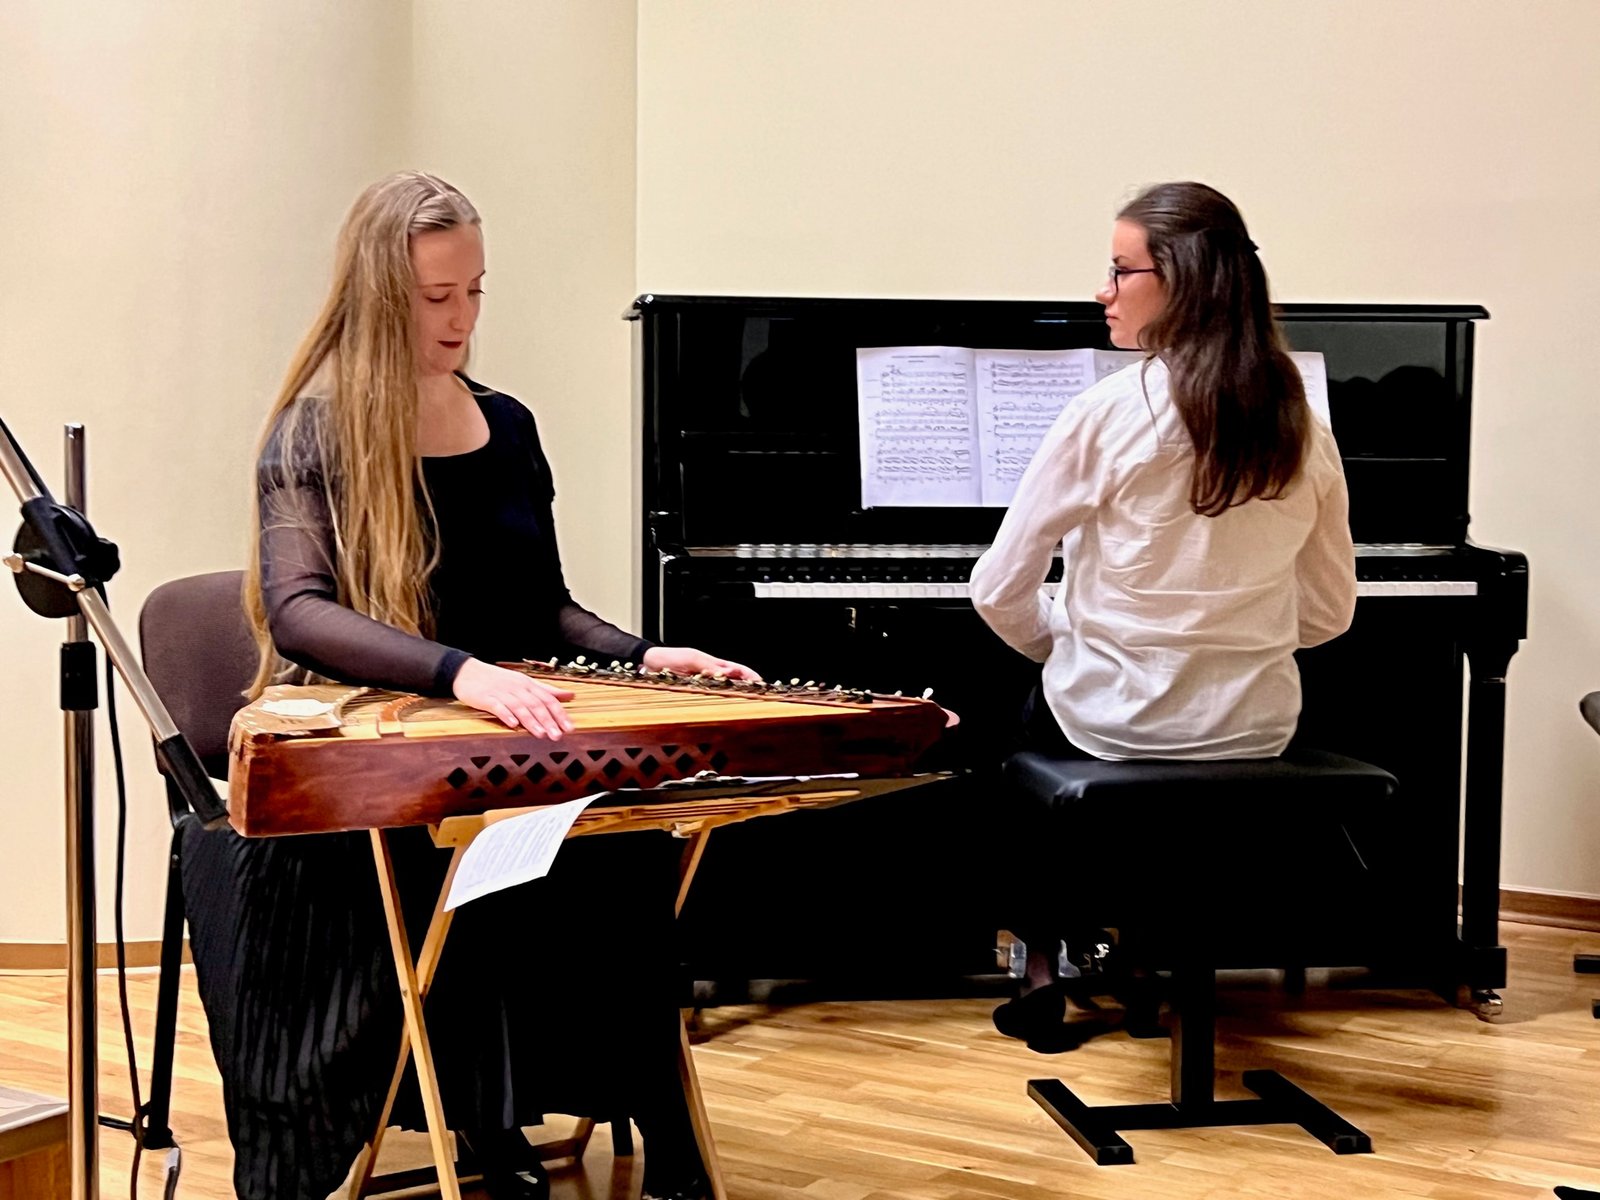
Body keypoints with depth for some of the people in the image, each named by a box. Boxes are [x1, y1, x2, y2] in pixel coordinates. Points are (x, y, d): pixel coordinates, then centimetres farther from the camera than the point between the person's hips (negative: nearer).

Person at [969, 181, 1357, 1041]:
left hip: (1118, 722, -4)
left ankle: (1044, 963, 26)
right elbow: (1329, 610, 7)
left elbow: (1000, 593, -10)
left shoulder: (1107, 414, -15)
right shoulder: (1302, 427, -1)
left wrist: (1064, 641, 9)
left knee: (1022, 721, 30)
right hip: (1258, 729, 5)